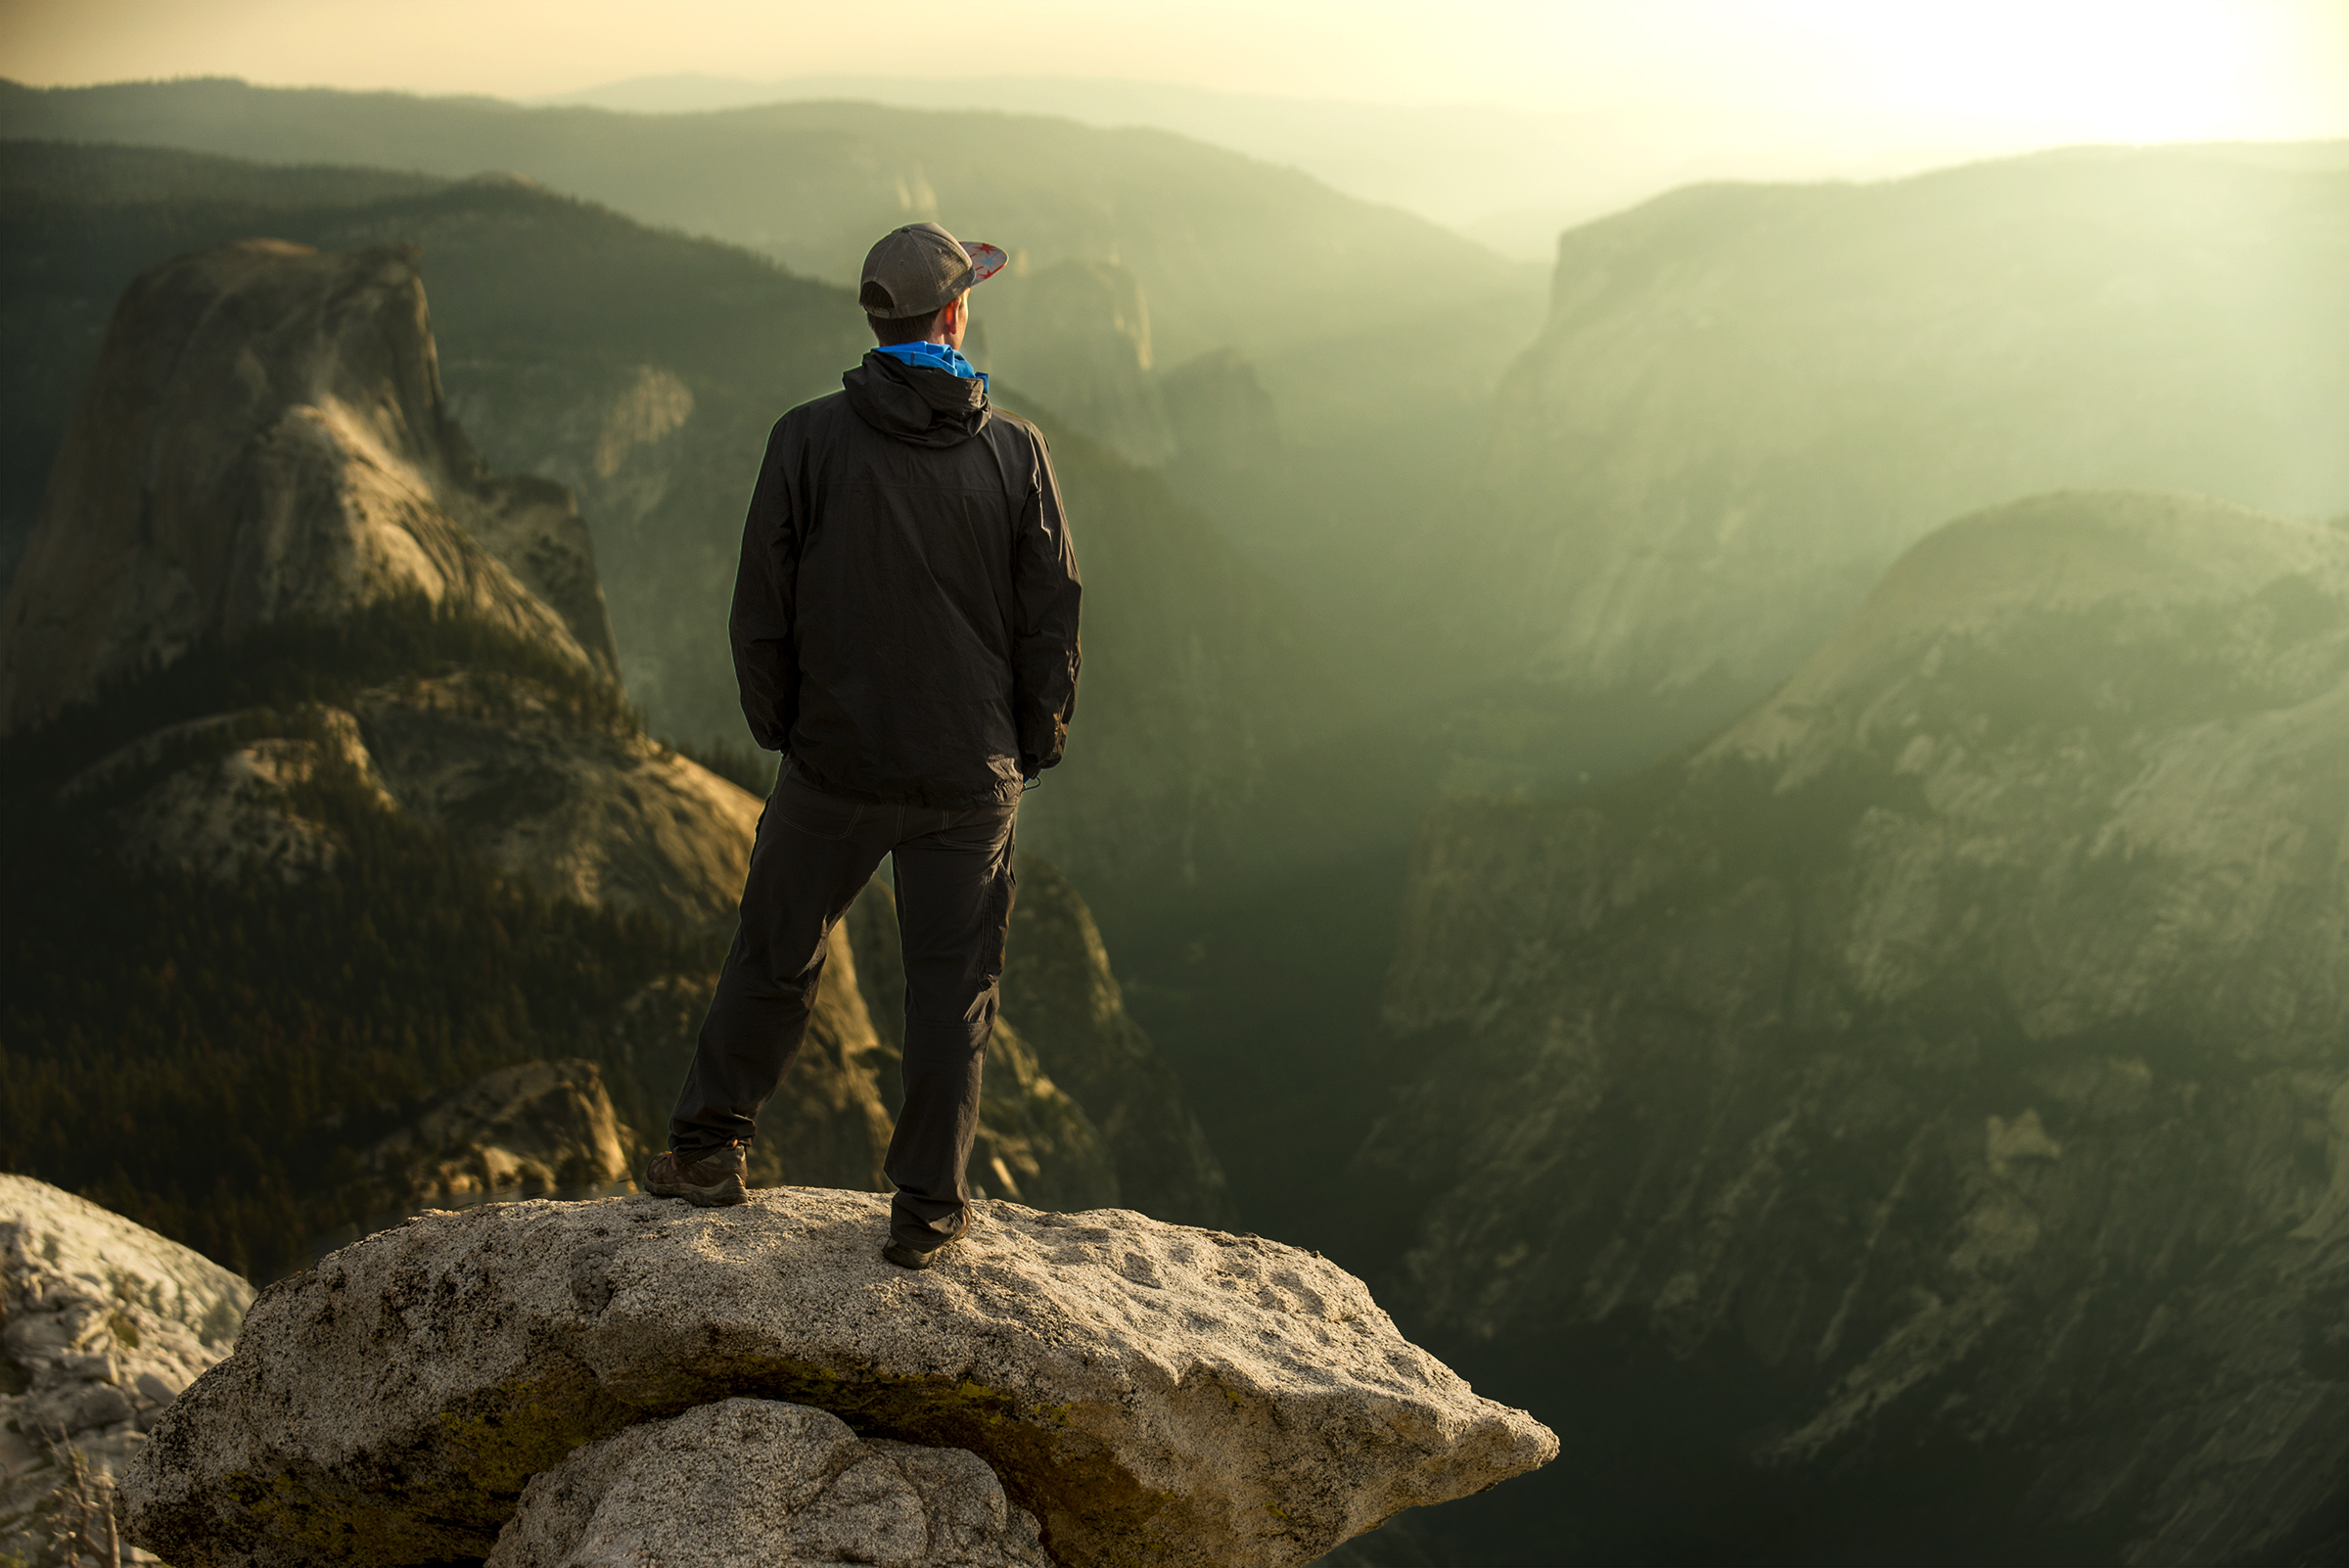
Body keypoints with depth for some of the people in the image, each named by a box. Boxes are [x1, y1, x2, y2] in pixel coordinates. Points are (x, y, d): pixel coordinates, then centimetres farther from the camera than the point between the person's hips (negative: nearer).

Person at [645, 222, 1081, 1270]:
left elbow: (762, 608, -3)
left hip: (834, 763, 0)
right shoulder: (1014, 451, -7)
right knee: (952, 989, 9)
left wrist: (778, 724, 12)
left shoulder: (808, 440, -8)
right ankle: (927, 1210, 15)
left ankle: (708, 1146, 30)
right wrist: (1034, 745, 12)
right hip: (970, 778, 0)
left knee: (775, 956, 18)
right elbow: (1051, 616, -2)